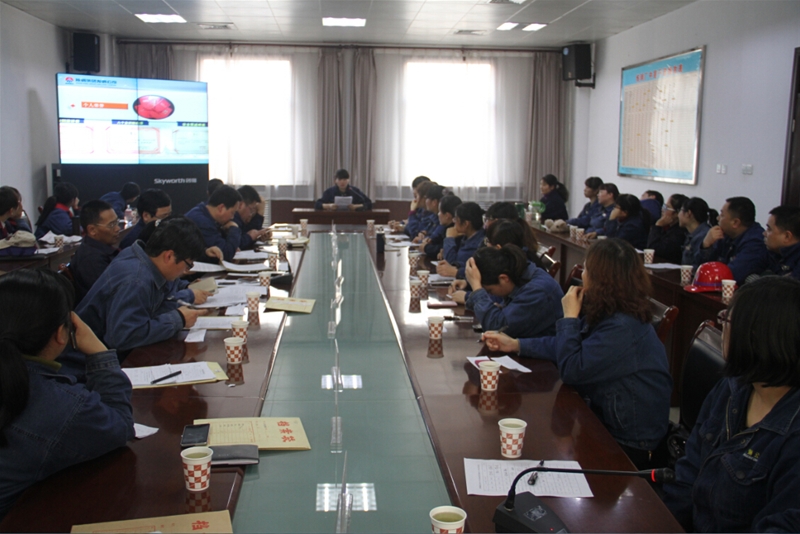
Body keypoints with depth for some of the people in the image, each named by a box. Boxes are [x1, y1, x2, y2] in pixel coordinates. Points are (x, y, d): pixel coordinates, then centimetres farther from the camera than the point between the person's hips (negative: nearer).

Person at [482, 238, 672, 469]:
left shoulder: (622, 329, -28)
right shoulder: (607, 315, 2)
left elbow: (571, 369, -24)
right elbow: (567, 346, 14)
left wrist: (569, 317, -15)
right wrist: (515, 344, 12)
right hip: (607, 424, 8)